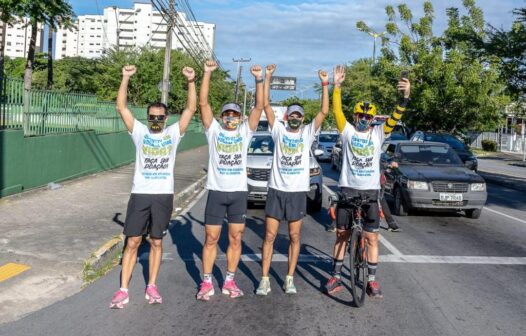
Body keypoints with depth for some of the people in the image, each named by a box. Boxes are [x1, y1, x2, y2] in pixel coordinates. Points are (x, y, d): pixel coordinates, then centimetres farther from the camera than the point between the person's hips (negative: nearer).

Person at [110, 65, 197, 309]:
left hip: (164, 195, 1)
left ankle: (152, 287, 20)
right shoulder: (139, 131, 4)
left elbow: (191, 108, -2)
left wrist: (191, 82, -11)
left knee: (156, 242, 10)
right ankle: (123, 291, 6)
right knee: (132, 242, 1)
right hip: (140, 194, 0)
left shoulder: (173, 133, 5)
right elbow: (121, 107, -3)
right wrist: (126, 78, -12)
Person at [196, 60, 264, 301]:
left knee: (235, 239, 7)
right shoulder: (214, 130, 4)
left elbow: (259, 106, -2)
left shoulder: (245, 132, 7)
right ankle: (206, 283, 15)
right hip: (216, 191, -1)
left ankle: (229, 281, 19)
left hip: (239, 192, 1)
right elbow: (203, 103, -6)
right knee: (211, 239, 5)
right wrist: (207, 74, -13)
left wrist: (259, 79, -12)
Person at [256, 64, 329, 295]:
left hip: (298, 192, 1)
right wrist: (267, 78, -6)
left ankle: (289, 279, 19)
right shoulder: (278, 130, 4)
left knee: (294, 237, 8)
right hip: (276, 190, 0)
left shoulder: (308, 133, 5)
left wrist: (325, 85, -10)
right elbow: (265, 104, -1)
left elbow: (324, 112, -4)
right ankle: (264, 280, 9)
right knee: (269, 236, 2)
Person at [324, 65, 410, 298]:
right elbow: (337, 111, -10)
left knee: (371, 237, 4)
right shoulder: (348, 131, 2)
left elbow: (395, 117, -8)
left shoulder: (378, 133, 4)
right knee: (342, 234, 8)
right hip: (347, 189, -1)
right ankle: (336, 277, 18)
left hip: (370, 191, 1)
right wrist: (337, 86, -22)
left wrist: (405, 96, -24)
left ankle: (372, 279, 16)